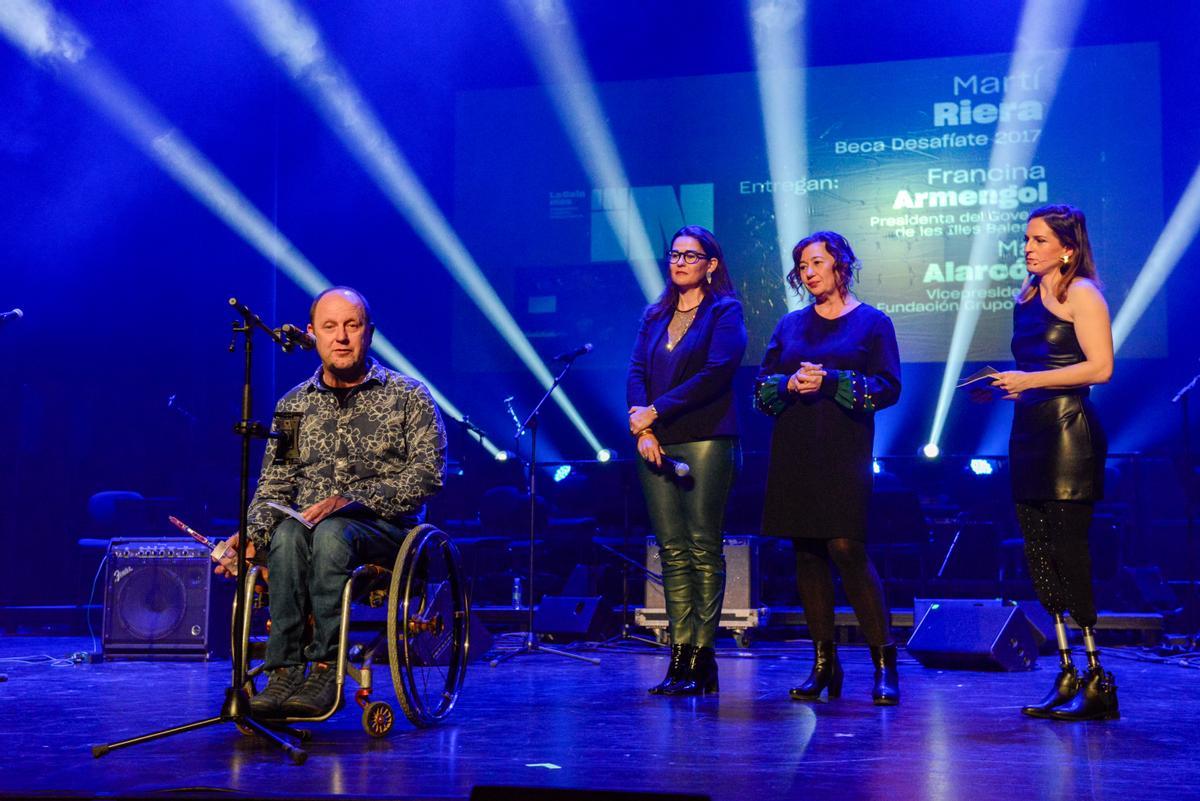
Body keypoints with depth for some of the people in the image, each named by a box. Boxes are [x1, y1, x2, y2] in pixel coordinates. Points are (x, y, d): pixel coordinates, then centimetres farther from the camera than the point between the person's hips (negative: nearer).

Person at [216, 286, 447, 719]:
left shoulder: (408, 396, 2)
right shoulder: (293, 404, 14)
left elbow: (427, 473, -8)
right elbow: (273, 485, 11)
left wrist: (351, 500, -19)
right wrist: (252, 535, -10)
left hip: (385, 527, -3)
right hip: (309, 519, 3)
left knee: (331, 533, -36)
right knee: (287, 534, -32)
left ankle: (326, 668, -33)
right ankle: (284, 673, -33)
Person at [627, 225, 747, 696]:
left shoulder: (725, 312, 3)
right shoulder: (654, 316, 19)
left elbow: (717, 372, -10)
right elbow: (636, 373, 9)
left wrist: (656, 410, -12)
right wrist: (642, 428, -9)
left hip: (706, 441, -5)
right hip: (656, 444, 5)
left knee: (703, 550, -6)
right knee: (672, 551, 3)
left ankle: (702, 661, -3)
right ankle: (679, 659, 4)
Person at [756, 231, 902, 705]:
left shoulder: (872, 322, 5)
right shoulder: (790, 325, 15)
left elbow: (889, 387, -4)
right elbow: (762, 386, 12)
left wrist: (830, 381, -15)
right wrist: (791, 384, -9)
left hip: (844, 453, -4)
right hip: (793, 454, 4)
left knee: (846, 548, -14)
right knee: (806, 553, 3)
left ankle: (884, 663, -6)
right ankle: (823, 665, 9)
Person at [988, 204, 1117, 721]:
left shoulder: (1080, 293, -6)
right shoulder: (1029, 295, 17)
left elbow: (1099, 367, -15)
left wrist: (1031, 380, -15)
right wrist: (1007, 385, 7)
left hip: (1069, 432, -8)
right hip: (1030, 431, 8)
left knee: (1068, 553, -8)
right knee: (1039, 557, 7)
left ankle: (1098, 683, -1)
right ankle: (1067, 677, 14)